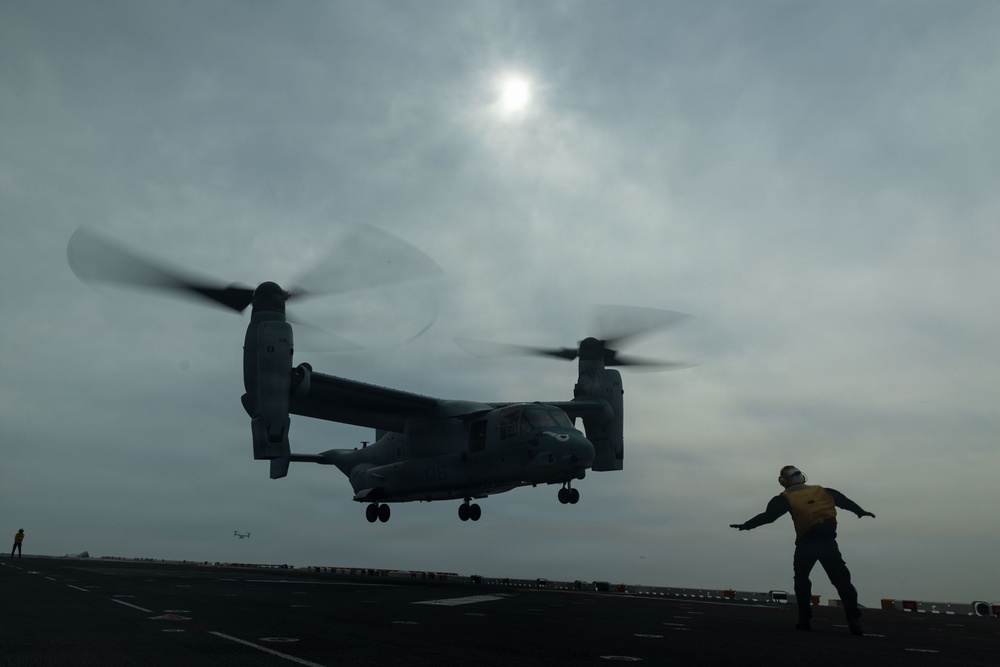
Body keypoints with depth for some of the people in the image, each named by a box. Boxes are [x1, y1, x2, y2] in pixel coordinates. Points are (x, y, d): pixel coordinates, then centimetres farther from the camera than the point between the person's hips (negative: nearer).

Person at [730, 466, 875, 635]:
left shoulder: (786, 498, 3)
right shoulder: (822, 491, 14)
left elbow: (768, 515, -5)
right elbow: (845, 501, 22)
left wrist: (746, 525, 0)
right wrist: (861, 512, 39)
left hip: (806, 544, -2)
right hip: (828, 542, 2)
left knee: (801, 580, 15)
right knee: (841, 581, 6)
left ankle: (805, 620, 6)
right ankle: (854, 620, -7)